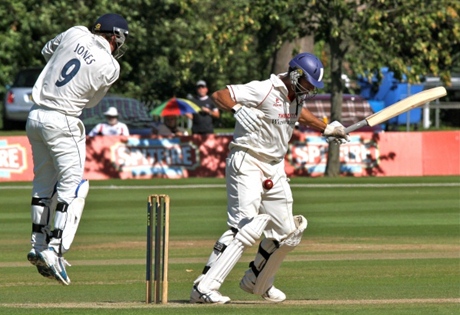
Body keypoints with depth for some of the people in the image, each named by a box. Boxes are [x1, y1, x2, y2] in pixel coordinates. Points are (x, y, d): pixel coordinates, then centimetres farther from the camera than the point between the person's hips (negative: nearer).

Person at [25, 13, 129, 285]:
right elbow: (91, 101, 3)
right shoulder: (110, 68, -10)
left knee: (44, 182, 17)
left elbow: (47, 51, 20)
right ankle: (55, 248, -16)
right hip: (62, 123, -7)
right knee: (73, 184, -3)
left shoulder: (76, 33, 1)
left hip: (35, 116, 7)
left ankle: (38, 247, 20)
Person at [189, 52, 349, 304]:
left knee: (287, 232, 11)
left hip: (275, 169, 9)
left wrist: (326, 128, 36)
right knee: (245, 228, -21)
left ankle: (257, 282, 31)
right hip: (247, 164, -9)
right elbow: (219, 95, -19)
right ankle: (204, 288, -24)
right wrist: (239, 109, -36)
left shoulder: (296, 95, 9)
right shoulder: (264, 91, -16)